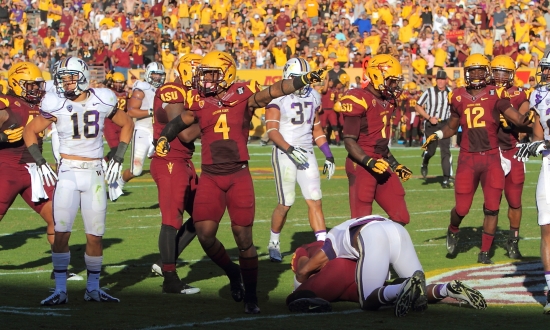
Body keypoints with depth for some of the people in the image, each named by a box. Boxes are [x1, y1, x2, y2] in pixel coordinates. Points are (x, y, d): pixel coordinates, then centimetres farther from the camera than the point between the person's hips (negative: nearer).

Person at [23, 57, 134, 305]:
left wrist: (117, 160, 8)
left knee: (95, 235, 2)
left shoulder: (102, 102, -1)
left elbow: (127, 124, 15)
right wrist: (41, 164, -1)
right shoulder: (56, 105, -4)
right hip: (68, 173, -1)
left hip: (95, 174, 1)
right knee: (61, 233, -9)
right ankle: (60, 290, -3)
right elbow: (30, 132, 8)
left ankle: (93, 288, 16)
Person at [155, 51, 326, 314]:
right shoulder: (200, 104, 5)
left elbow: (274, 91, -15)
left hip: (239, 177, -2)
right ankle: (232, 272, 24)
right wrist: (163, 138, 7)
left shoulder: (243, 97, -4)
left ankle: (251, 297, 13)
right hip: (210, 178, 3)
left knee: (244, 238, 0)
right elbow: (179, 122, 22)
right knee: (205, 235, -6)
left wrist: (304, 80, -28)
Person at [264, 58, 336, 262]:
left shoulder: (313, 97, 11)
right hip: (284, 154, -5)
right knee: (285, 203, -2)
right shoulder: (278, 98, -8)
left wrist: (328, 155, 15)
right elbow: (272, 131, -15)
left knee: (315, 200, -4)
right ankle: (274, 243, 19)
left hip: (306, 153, 5)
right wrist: (290, 149, -27)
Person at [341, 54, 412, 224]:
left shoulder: (387, 101, 14)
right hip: (361, 167, -9)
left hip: (381, 166, 9)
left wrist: (395, 165, 22)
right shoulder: (359, 100, -15)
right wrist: (369, 162, -27)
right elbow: (349, 141, -17)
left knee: (401, 217, 5)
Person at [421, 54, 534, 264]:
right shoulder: (459, 98, 4)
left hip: (491, 158, -1)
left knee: (492, 207, -1)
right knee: (462, 208, 3)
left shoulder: (495, 95, -3)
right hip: (468, 158, 1)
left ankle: (485, 253, 11)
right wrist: (437, 136, 3)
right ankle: (453, 231, 37)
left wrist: (527, 118, -30)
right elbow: (452, 126, 19)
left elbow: (518, 119, -10)